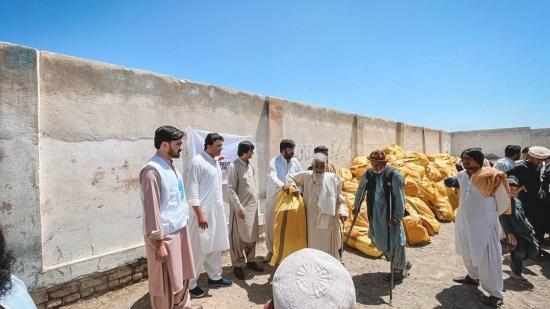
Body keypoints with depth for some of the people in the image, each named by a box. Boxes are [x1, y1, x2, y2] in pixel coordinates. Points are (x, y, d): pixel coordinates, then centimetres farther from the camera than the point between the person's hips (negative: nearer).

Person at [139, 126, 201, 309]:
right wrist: (158, 242, -19)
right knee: (165, 282, 9)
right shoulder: (152, 170, -19)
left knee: (183, 274, 23)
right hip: (165, 234, -9)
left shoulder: (171, 166, 9)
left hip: (180, 229, 9)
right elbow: (151, 209, -20)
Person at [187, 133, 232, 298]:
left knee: (215, 245, 16)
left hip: (217, 210, 8)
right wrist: (200, 214, -19)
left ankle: (214, 276, 31)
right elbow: (193, 189, -16)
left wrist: (220, 208, 15)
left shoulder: (215, 161, 12)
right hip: (204, 211, -8)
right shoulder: (197, 161, -13)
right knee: (199, 248, 2)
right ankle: (190, 284, 17)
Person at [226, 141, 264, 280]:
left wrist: (256, 200, 13)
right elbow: (231, 189, -15)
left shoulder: (251, 165, 9)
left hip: (253, 205, 7)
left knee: (252, 235, 14)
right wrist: (239, 207, -18)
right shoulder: (233, 166, -13)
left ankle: (250, 260, 30)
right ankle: (237, 265, 18)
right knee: (239, 237, 4)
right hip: (241, 207, -7)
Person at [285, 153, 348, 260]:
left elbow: (339, 197, 8)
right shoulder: (306, 176, -1)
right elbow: (290, 177, 13)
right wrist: (291, 185, -5)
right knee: (313, 245, 8)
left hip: (328, 220, 0)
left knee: (328, 246, 7)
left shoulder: (332, 178, -1)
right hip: (312, 220, 0)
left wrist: (342, 211, -2)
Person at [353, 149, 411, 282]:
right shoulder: (368, 174, 2)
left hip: (390, 215, -5)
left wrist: (398, 216, -17)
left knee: (395, 242, 5)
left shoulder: (394, 175, -13)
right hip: (375, 214, 6)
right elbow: (361, 190, 15)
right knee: (379, 241, 13)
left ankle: (400, 271, 28)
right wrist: (357, 206, 18)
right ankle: (403, 263, 36)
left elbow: (399, 197, -14)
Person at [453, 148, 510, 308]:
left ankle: (496, 295, 18)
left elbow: (504, 203, -3)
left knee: (487, 260, 2)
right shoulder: (461, 176, -1)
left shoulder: (492, 178, -17)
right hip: (463, 222, 6)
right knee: (468, 254, 22)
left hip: (484, 225, -6)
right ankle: (473, 277, 45)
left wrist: (491, 215, 9)